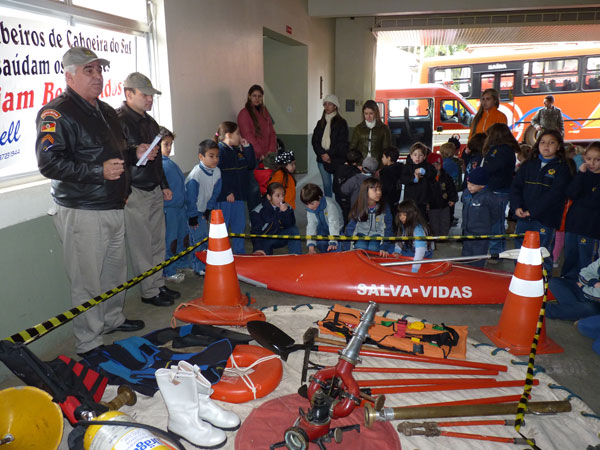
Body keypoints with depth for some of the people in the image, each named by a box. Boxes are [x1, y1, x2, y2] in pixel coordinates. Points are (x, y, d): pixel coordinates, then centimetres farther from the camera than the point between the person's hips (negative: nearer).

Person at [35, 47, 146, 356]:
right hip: (82, 213, -9)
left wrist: (135, 154, 9)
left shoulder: (106, 112, 17)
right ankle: (88, 344, 12)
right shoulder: (56, 113, -11)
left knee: (116, 270, 19)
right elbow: (48, 163, -20)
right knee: (88, 281, -2)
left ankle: (113, 319, 39)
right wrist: (98, 171, -26)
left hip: (113, 207, 9)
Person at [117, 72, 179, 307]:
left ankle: (158, 284, 25)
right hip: (134, 193, -8)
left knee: (158, 241, 13)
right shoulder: (118, 120, -12)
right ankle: (149, 292, 9)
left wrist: (164, 185, 23)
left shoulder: (150, 122, 16)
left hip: (154, 190, 9)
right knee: (142, 246, -1)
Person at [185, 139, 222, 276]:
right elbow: (190, 197, -22)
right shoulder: (195, 175, -28)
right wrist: (192, 216, -16)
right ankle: (200, 268, 4)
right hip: (193, 210, -7)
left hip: (205, 210, 7)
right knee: (200, 238, -7)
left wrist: (209, 209, 2)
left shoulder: (217, 172, -8)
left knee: (204, 237, 12)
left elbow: (215, 193, 2)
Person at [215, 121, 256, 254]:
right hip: (224, 197, -8)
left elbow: (251, 165, 12)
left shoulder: (238, 150, 15)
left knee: (239, 225, 15)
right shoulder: (219, 150, -12)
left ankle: (239, 252, 26)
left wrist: (247, 147, 4)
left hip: (239, 195, 8)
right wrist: (227, 193, -20)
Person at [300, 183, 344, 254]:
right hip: (325, 229, 5)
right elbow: (311, 226, -18)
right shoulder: (309, 210, -15)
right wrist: (311, 246, -29)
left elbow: (333, 224, -38)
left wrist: (332, 242, -47)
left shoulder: (330, 205, -33)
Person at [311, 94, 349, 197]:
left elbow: (342, 143, -8)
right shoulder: (320, 123, 14)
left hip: (337, 160, -4)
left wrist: (330, 155, -14)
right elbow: (315, 141, 6)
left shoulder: (341, 123, -1)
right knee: (326, 184, 9)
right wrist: (322, 154, -9)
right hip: (322, 159, 4)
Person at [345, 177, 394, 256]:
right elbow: (350, 228, -1)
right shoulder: (357, 208, -6)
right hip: (361, 234, 1)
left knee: (372, 249, -29)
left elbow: (388, 230, -9)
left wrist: (384, 247, -22)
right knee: (360, 248, -28)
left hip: (377, 235, -1)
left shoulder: (385, 208, -9)